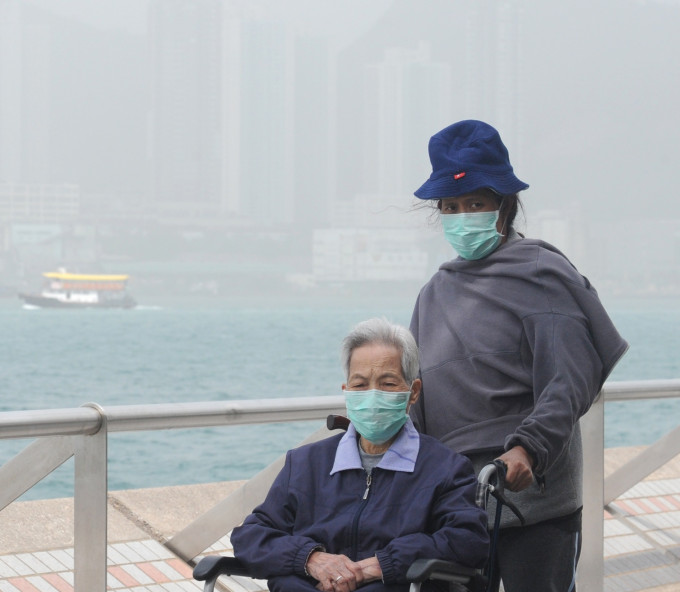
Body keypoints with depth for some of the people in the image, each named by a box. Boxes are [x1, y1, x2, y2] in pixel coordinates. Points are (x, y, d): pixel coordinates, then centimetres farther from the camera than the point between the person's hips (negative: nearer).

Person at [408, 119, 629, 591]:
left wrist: (527, 449, -27)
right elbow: (419, 398, 19)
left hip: (534, 502, -6)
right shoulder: (436, 292, 16)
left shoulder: (539, 272, -4)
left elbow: (569, 384, -13)